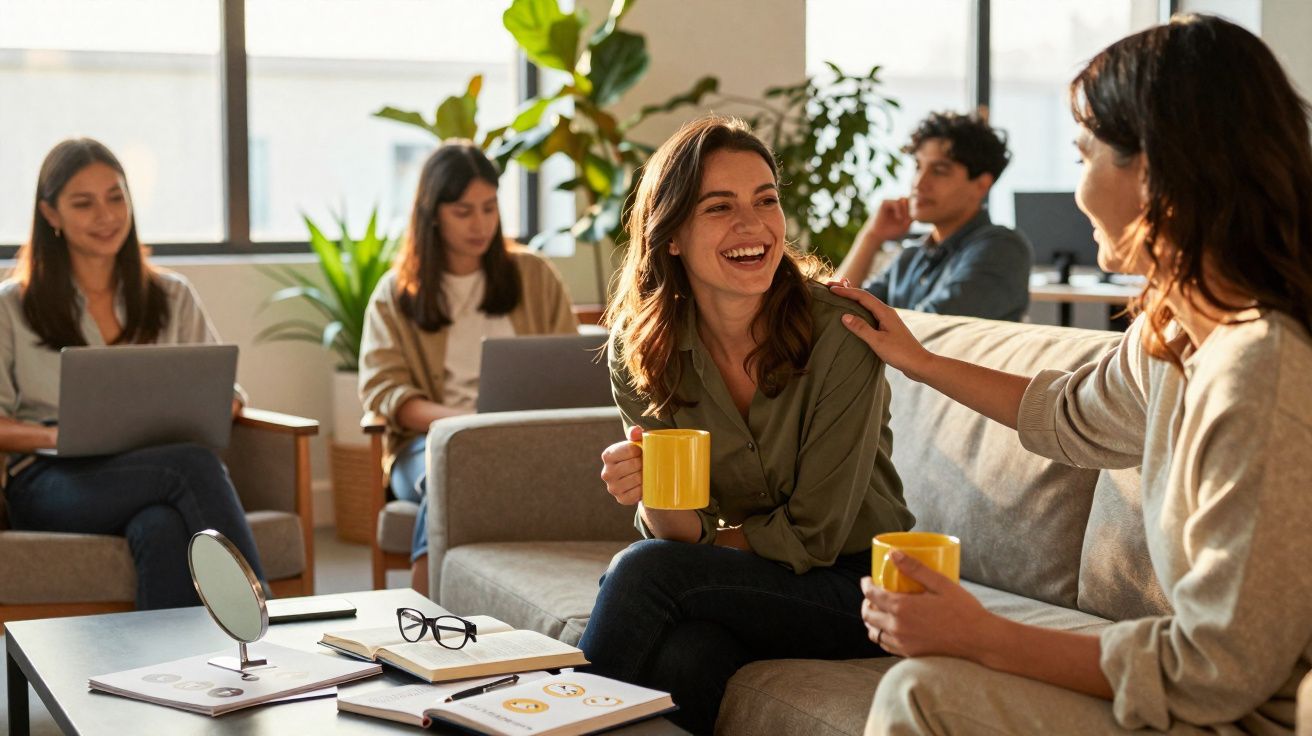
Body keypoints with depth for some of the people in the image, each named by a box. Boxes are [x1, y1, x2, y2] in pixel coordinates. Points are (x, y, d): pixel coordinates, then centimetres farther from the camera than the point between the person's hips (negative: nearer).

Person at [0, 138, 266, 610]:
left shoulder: (172, 298, 22)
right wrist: (54, 435, -16)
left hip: (160, 473, 3)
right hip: (53, 485, -2)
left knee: (161, 529, -39)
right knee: (194, 462, -36)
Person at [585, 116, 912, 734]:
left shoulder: (841, 333, -20)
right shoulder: (638, 347, -7)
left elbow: (812, 535, -13)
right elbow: (680, 534, -7)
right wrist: (653, 499, -28)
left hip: (853, 587, -2)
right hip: (734, 587, 2)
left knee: (641, 571, -25)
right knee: (683, 659, -33)